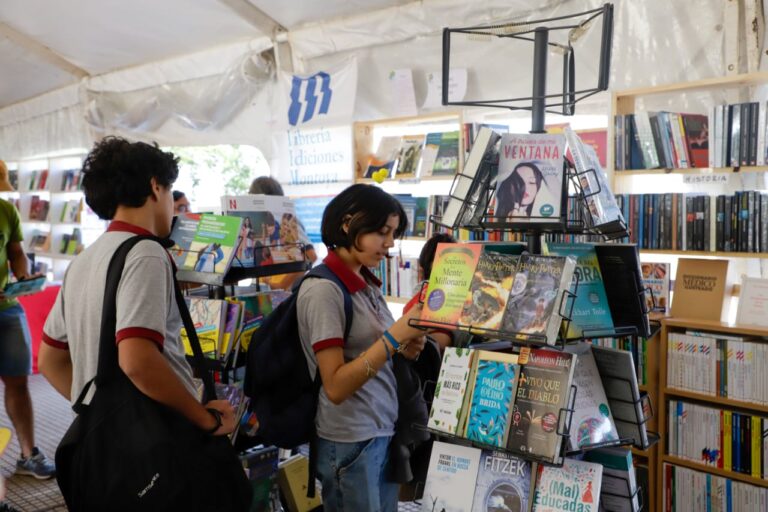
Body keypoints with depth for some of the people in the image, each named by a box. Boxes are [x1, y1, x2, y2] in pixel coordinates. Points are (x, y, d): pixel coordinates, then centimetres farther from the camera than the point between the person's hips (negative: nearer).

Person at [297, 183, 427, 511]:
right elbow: (336, 386, -22)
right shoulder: (323, 289, -18)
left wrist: (402, 350, -4)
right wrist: (395, 336, -27)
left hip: (384, 431, 8)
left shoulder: (366, 283, 6)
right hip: (351, 442, -8)